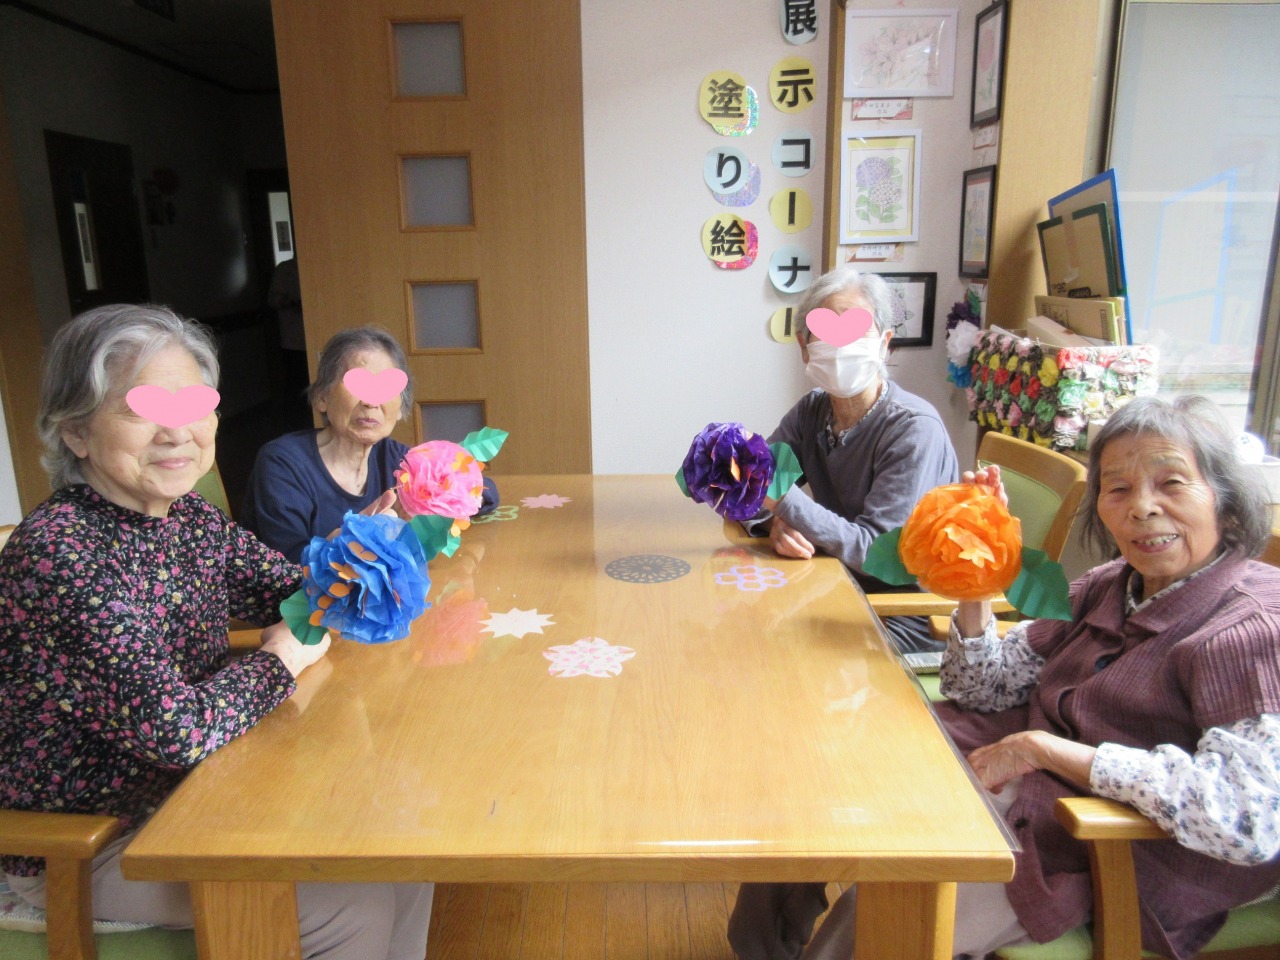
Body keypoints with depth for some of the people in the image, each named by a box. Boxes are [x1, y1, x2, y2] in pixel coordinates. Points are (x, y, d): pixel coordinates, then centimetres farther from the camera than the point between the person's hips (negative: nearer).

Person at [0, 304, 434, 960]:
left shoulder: (191, 518, -3)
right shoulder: (57, 552, -27)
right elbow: (174, 728, -33)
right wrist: (279, 661, -15)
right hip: (83, 849, -7)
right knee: (356, 903, -11)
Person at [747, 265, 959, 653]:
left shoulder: (914, 429, -19)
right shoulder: (812, 412, 1)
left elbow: (874, 551, -23)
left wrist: (782, 497, -35)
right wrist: (775, 521, -24)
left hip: (909, 624, -5)